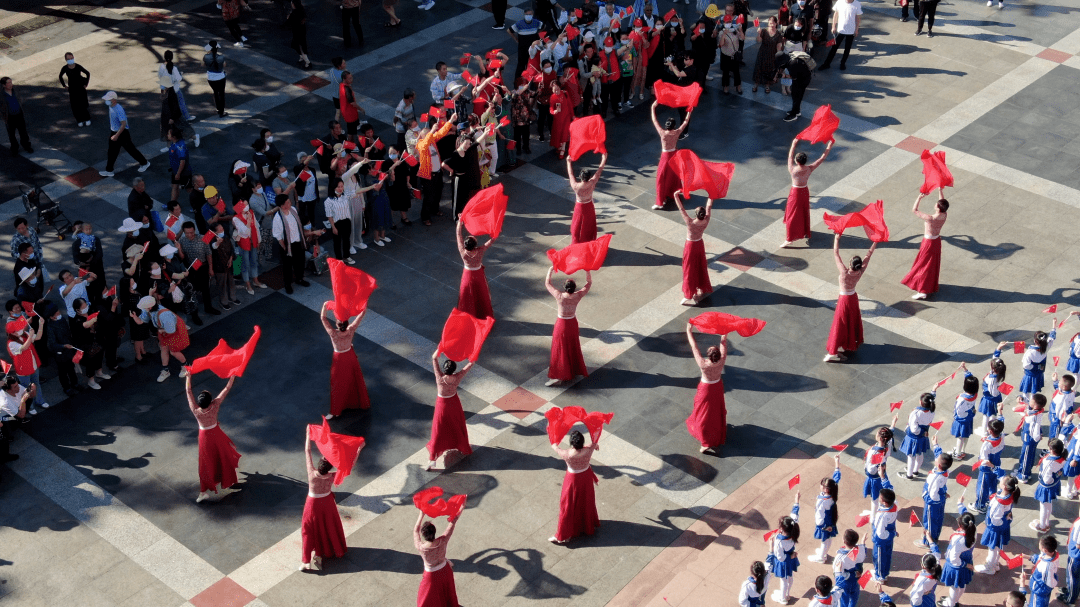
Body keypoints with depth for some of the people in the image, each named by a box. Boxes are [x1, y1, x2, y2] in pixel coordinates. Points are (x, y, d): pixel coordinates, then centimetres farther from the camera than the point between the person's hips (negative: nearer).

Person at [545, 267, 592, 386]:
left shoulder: (559, 296, -26)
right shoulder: (577, 296, -20)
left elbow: (547, 283, -11)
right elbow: (588, 283, -4)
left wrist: (550, 271, 1)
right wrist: (587, 271, 2)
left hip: (561, 324, -3)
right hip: (573, 323, 3)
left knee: (560, 349, 6)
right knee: (572, 347, 22)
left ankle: (559, 376, 8)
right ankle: (573, 370, 40)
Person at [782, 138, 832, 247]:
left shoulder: (792, 169, -27)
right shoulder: (809, 169, -20)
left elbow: (790, 156, -12)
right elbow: (822, 158, -11)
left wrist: (794, 144, -1)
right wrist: (829, 148, -2)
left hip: (795, 193, -4)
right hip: (805, 191, 4)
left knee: (792, 215, 6)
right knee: (804, 213, 23)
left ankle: (789, 239, 9)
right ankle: (806, 234, 40)